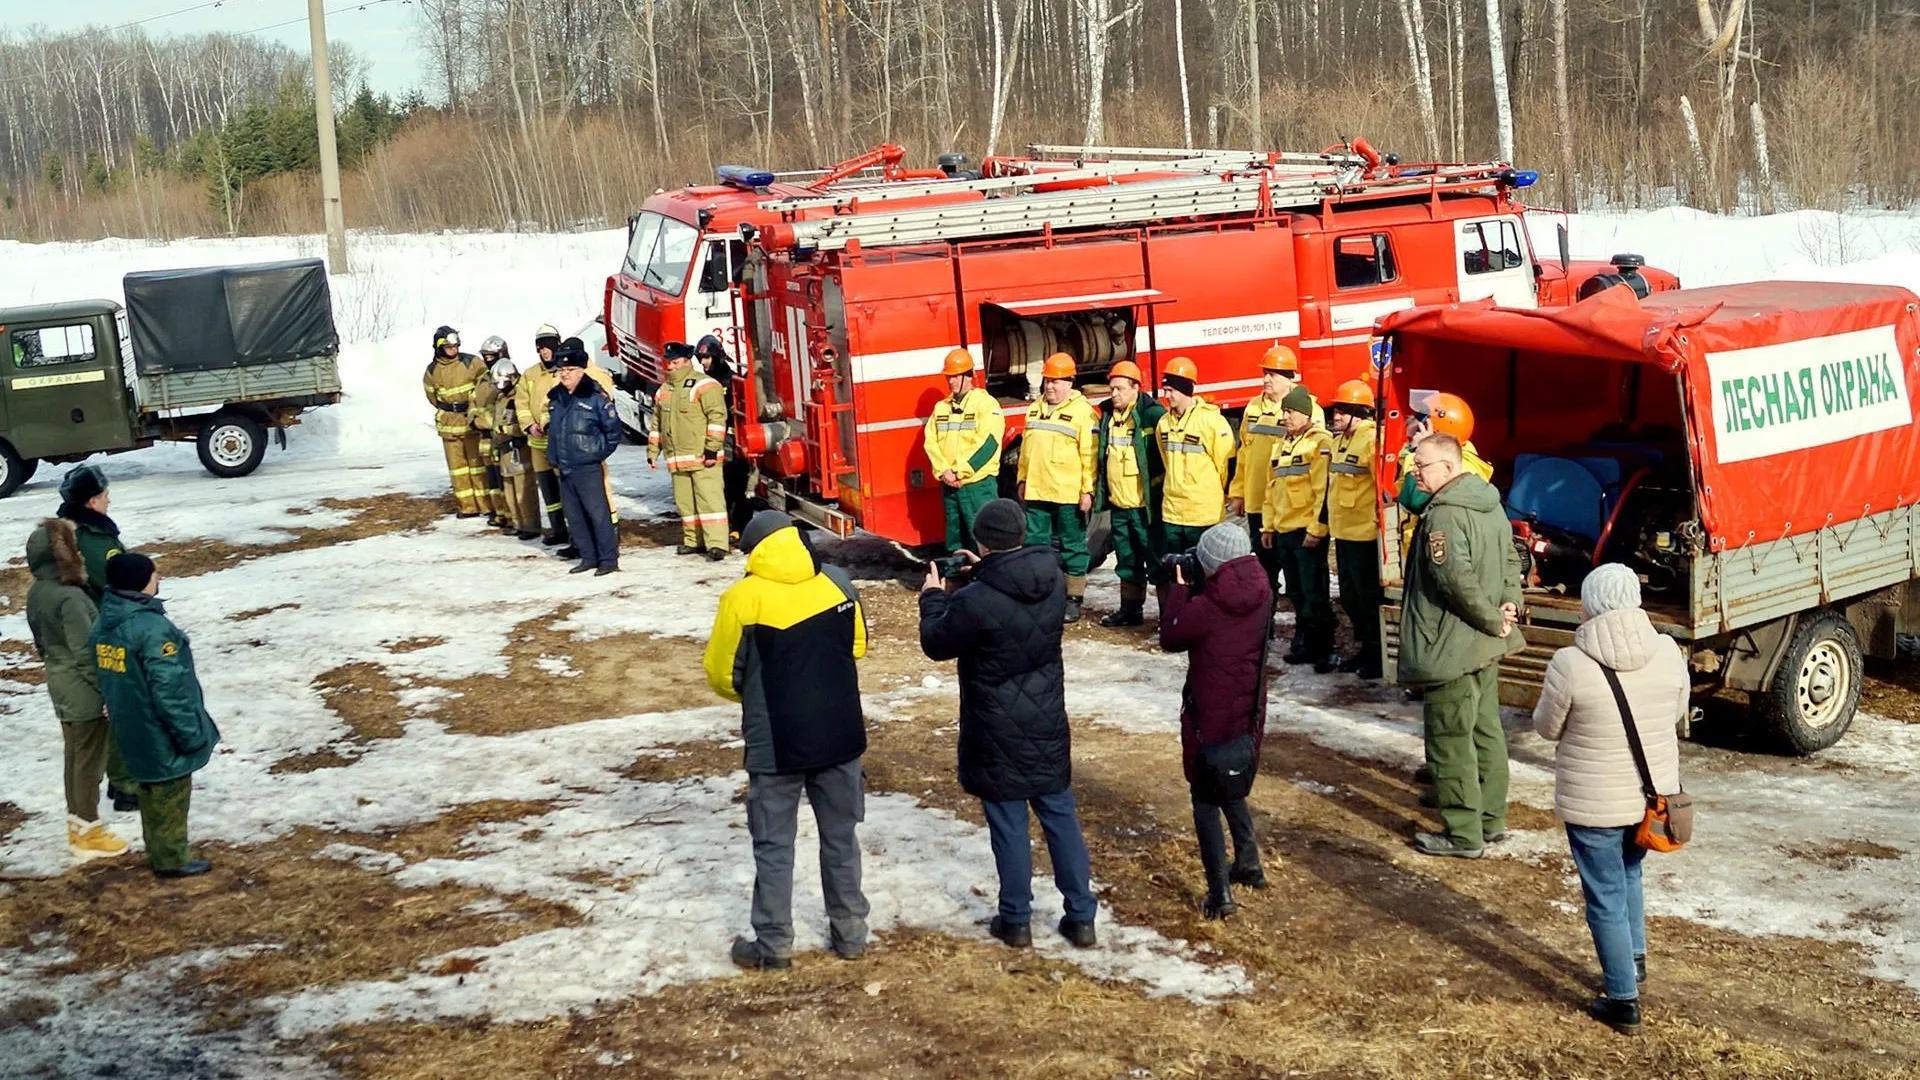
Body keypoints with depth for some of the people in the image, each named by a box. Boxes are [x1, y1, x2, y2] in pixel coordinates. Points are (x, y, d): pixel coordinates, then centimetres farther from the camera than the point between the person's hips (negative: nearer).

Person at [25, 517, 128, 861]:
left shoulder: (36, 593, 1)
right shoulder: (70, 598, -26)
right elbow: (86, 651, -24)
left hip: (60, 685, 9)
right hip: (84, 689, -9)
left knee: (73, 756, 19)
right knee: (90, 761, 4)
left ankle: (77, 826, 30)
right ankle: (89, 835, 14)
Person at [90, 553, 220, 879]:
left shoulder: (103, 623, 2)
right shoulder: (153, 629, -27)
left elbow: (109, 678, 13)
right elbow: (170, 689, -26)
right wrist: (191, 733, -17)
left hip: (134, 730, 9)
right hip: (161, 733, -9)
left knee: (151, 791, 21)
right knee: (170, 795, 5)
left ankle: (159, 852, 31)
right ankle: (171, 859, 15)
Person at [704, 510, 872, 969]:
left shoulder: (742, 598, -14)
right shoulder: (838, 582, -2)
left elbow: (722, 674, -5)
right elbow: (857, 646, 11)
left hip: (775, 745, -4)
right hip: (840, 737, 4)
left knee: (774, 846, 9)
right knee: (840, 837, 17)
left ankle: (773, 944, 17)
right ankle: (850, 932, 26)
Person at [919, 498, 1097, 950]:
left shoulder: (976, 602, -25)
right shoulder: (1054, 581, -6)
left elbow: (936, 644, -7)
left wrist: (933, 596, 8)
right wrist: (984, 575, 15)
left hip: (998, 734, -5)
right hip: (1048, 725, 5)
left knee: (1008, 823, 8)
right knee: (1060, 816, 14)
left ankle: (1015, 920, 19)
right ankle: (1081, 917, 20)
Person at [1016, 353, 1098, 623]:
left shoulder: (1082, 411, -8)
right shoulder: (1035, 409, 14)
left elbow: (1090, 455, -12)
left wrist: (1088, 490, -16)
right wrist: (1023, 480, 18)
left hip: (1069, 495, -6)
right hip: (1036, 492, 6)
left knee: (1072, 547, 4)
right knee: (1035, 544, 10)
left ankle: (1073, 600, 11)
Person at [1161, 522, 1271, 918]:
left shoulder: (1206, 607, -23)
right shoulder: (1262, 597, -6)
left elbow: (1170, 637, -6)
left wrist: (1179, 588, 1)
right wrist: (1194, 589, 2)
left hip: (1210, 722, -6)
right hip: (1249, 718, 6)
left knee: (1206, 802, 5)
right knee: (1233, 793, 27)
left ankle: (1219, 892, 0)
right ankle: (1249, 865, 36)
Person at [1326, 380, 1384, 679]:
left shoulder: (1372, 440, -16)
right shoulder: (1340, 440, 13)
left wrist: (1382, 520, -20)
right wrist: (1328, 522, 23)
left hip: (1364, 534, -10)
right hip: (1342, 532, 10)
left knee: (1369, 596, -1)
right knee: (1349, 595, 17)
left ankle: (1378, 655, 10)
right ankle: (1365, 648, 30)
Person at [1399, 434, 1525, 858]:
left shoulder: (1444, 514, -22)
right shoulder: (1490, 505, 9)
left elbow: (1458, 579, -29)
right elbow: (1511, 559, 16)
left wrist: (1493, 618, -18)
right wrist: (1509, 603, 4)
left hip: (1449, 648, -10)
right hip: (1485, 646, 10)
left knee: (1450, 740, 0)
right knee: (1486, 731, 18)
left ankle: (1463, 834, 7)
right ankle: (1492, 819, 28)